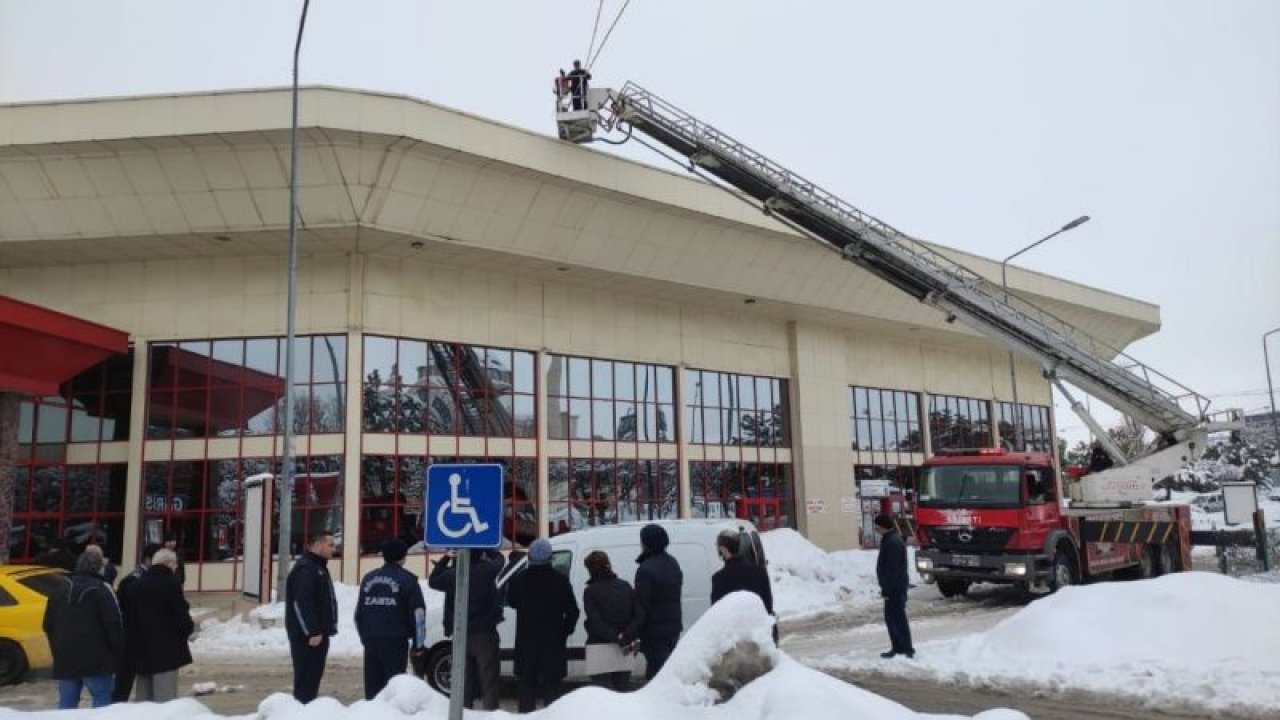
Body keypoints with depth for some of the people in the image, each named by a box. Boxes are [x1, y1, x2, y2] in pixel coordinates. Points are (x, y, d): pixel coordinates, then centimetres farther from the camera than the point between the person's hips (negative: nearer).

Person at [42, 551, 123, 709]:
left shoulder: (61, 590, 14)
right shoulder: (101, 589, -9)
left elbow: (48, 625, 19)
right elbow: (114, 624, -14)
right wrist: (118, 652, -3)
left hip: (65, 659, 7)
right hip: (95, 660, -6)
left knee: (67, 704, 12)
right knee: (103, 700, -1)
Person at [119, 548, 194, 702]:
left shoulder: (133, 585, 9)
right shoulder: (170, 584, -12)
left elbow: (125, 617, 11)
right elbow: (182, 618, -15)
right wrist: (189, 628, 6)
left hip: (139, 653, 7)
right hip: (166, 653, -7)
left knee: (143, 702, 17)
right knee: (164, 703, -2)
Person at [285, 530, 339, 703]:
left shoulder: (319, 566, 17)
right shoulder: (305, 568, -16)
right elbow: (302, 603, -23)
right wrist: (312, 632, -24)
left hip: (318, 632, 10)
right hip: (307, 635, -10)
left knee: (314, 675, 14)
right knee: (306, 677, -6)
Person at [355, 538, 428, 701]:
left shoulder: (368, 578, 14)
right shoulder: (407, 580, -3)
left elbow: (359, 612, 18)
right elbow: (418, 613, -6)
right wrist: (419, 643, 0)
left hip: (371, 639, 5)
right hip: (395, 639, -5)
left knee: (372, 681, 11)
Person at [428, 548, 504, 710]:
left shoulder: (452, 574, -4)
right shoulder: (487, 570, -10)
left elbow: (433, 580, 16)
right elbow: (499, 560, 11)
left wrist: (446, 558, 18)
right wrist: (484, 554, 21)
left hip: (460, 635, 3)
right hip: (484, 634, -3)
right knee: (489, 679, 1)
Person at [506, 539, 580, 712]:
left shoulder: (518, 580, -4)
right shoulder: (560, 580, -8)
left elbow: (511, 601, 14)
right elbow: (572, 611, -5)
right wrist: (564, 631, 6)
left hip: (526, 644, 1)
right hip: (553, 643, -1)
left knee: (527, 687, 11)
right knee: (551, 689, 7)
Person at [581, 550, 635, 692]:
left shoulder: (590, 591, -9)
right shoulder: (626, 587, 6)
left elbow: (595, 622, -16)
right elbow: (636, 614, 0)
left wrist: (615, 637, -18)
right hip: (623, 651, 5)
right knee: (623, 687, 14)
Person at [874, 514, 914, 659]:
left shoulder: (893, 542, -20)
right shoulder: (890, 539, 15)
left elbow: (892, 569, -24)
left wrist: (886, 589, -22)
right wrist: (886, 588, 22)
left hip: (895, 588, -11)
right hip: (894, 587, 11)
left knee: (897, 618, -6)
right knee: (891, 618, 15)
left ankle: (906, 650, -2)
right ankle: (898, 648, 22)